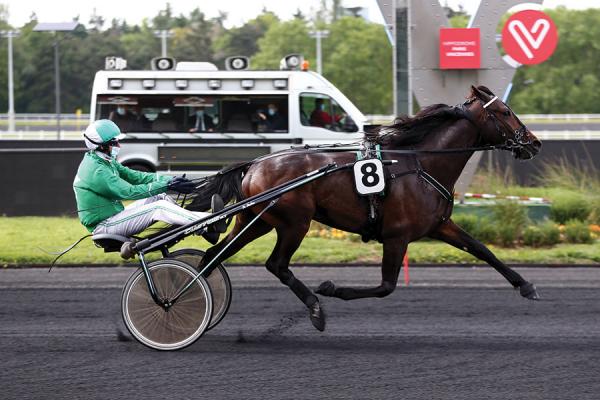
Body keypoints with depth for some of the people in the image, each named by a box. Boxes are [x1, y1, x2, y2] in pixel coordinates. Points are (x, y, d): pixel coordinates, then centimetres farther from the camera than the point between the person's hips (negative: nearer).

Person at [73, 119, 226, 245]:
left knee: (160, 196, 3)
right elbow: (130, 192, -25)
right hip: (104, 226, -10)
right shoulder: (97, 171, -23)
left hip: (113, 216, 10)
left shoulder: (105, 161, 9)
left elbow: (134, 176, 7)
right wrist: (167, 185, -24)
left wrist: (170, 179, -4)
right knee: (159, 207, -19)